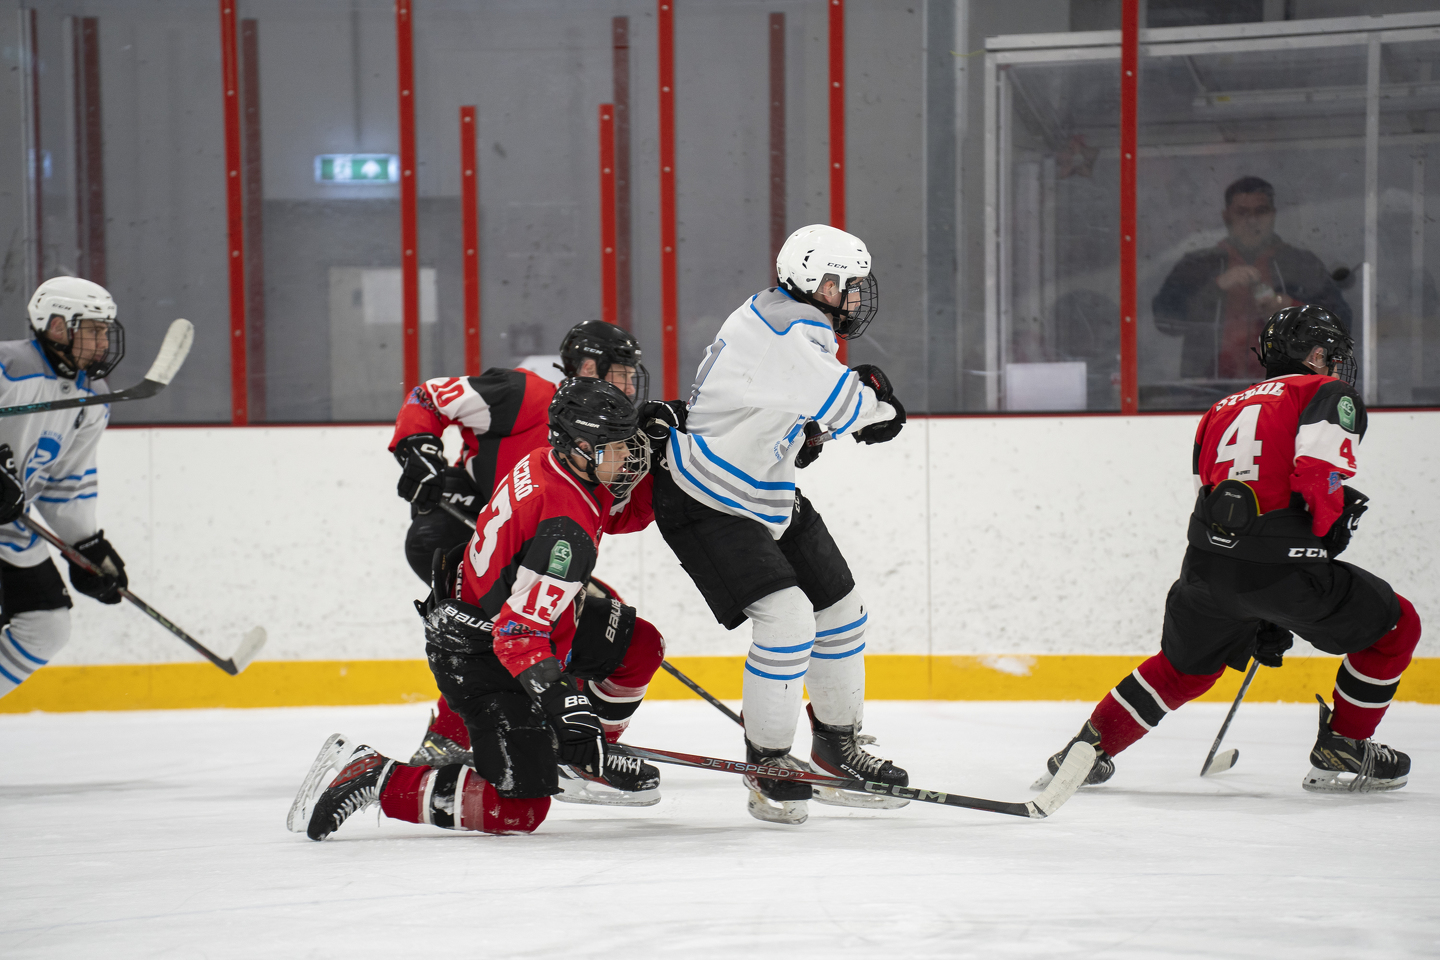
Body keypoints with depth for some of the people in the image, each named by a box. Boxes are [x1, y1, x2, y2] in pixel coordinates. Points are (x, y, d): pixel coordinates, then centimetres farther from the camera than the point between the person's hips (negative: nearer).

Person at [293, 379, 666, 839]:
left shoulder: (549, 463, -3)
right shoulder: (566, 526, -31)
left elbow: (627, 515, 17)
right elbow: (518, 635, -35)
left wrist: (642, 460, -2)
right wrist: (567, 707, -38)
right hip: (477, 654, -10)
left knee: (640, 645, 14)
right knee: (519, 810, -13)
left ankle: (591, 757, 32)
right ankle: (369, 776, -8)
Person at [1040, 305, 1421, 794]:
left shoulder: (1223, 410, 29)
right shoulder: (1331, 393, 8)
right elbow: (1318, 467, -15)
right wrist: (1329, 528, 4)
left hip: (1206, 566, 6)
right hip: (1279, 566, -6)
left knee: (1184, 667, 32)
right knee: (1394, 626, 14)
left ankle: (1090, 748, 29)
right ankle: (1341, 752, 19)